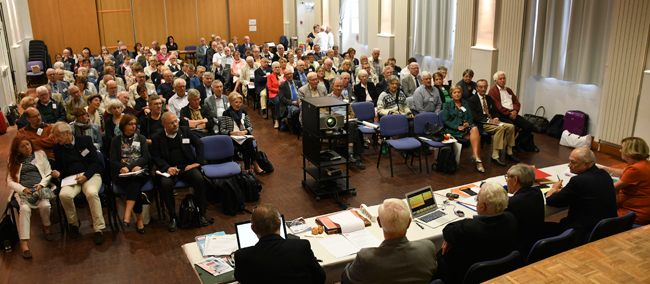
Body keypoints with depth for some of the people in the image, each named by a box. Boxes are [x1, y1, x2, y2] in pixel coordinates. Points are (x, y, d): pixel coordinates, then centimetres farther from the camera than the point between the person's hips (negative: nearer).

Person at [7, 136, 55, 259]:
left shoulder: (40, 154, 18)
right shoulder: (15, 161, 18)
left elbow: (49, 173, 12)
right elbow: (10, 181, 9)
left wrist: (42, 184, -8)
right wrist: (23, 189, -10)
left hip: (41, 188, 0)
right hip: (23, 191, 0)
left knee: (45, 205, -31)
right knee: (25, 209, -31)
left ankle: (46, 227, 0)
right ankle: (24, 243, -32)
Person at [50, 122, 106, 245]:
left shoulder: (85, 140, 6)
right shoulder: (57, 148, 16)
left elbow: (95, 162, 1)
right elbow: (59, 168, 23)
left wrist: (86, 176, -13)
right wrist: (57, 173, -2)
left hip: (90, 174, -3)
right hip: (70, 178, 3)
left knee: (92, 193, -35)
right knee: (64, 195, -31)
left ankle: (98, 229, -26)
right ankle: (74, 223, -4)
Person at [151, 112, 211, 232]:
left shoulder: (185, 131, 13)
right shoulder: (157, 138, 9)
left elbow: (199, 144, 12)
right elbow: (156, 158, 3)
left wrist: (197, 162, 0)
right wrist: (167, 168, -16)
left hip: (186, 167, 1)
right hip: (169, 169, -1)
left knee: (199, 179, -29)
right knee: (165, 184, -32)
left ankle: (201, 213, -14)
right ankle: (173, 217, -16)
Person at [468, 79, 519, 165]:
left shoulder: (489, 98, 21)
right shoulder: (472, 100, -2)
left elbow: (494, 112, 21)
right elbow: (474, 116, -12)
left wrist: (495, 118, -3)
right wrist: (488, 120, -20)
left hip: (491, 121, 8)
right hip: (481, 124, -8)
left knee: (511, 126, -12)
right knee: (500, 128, -31)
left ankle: (509, 153, -1)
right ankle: (494, 156, -31)